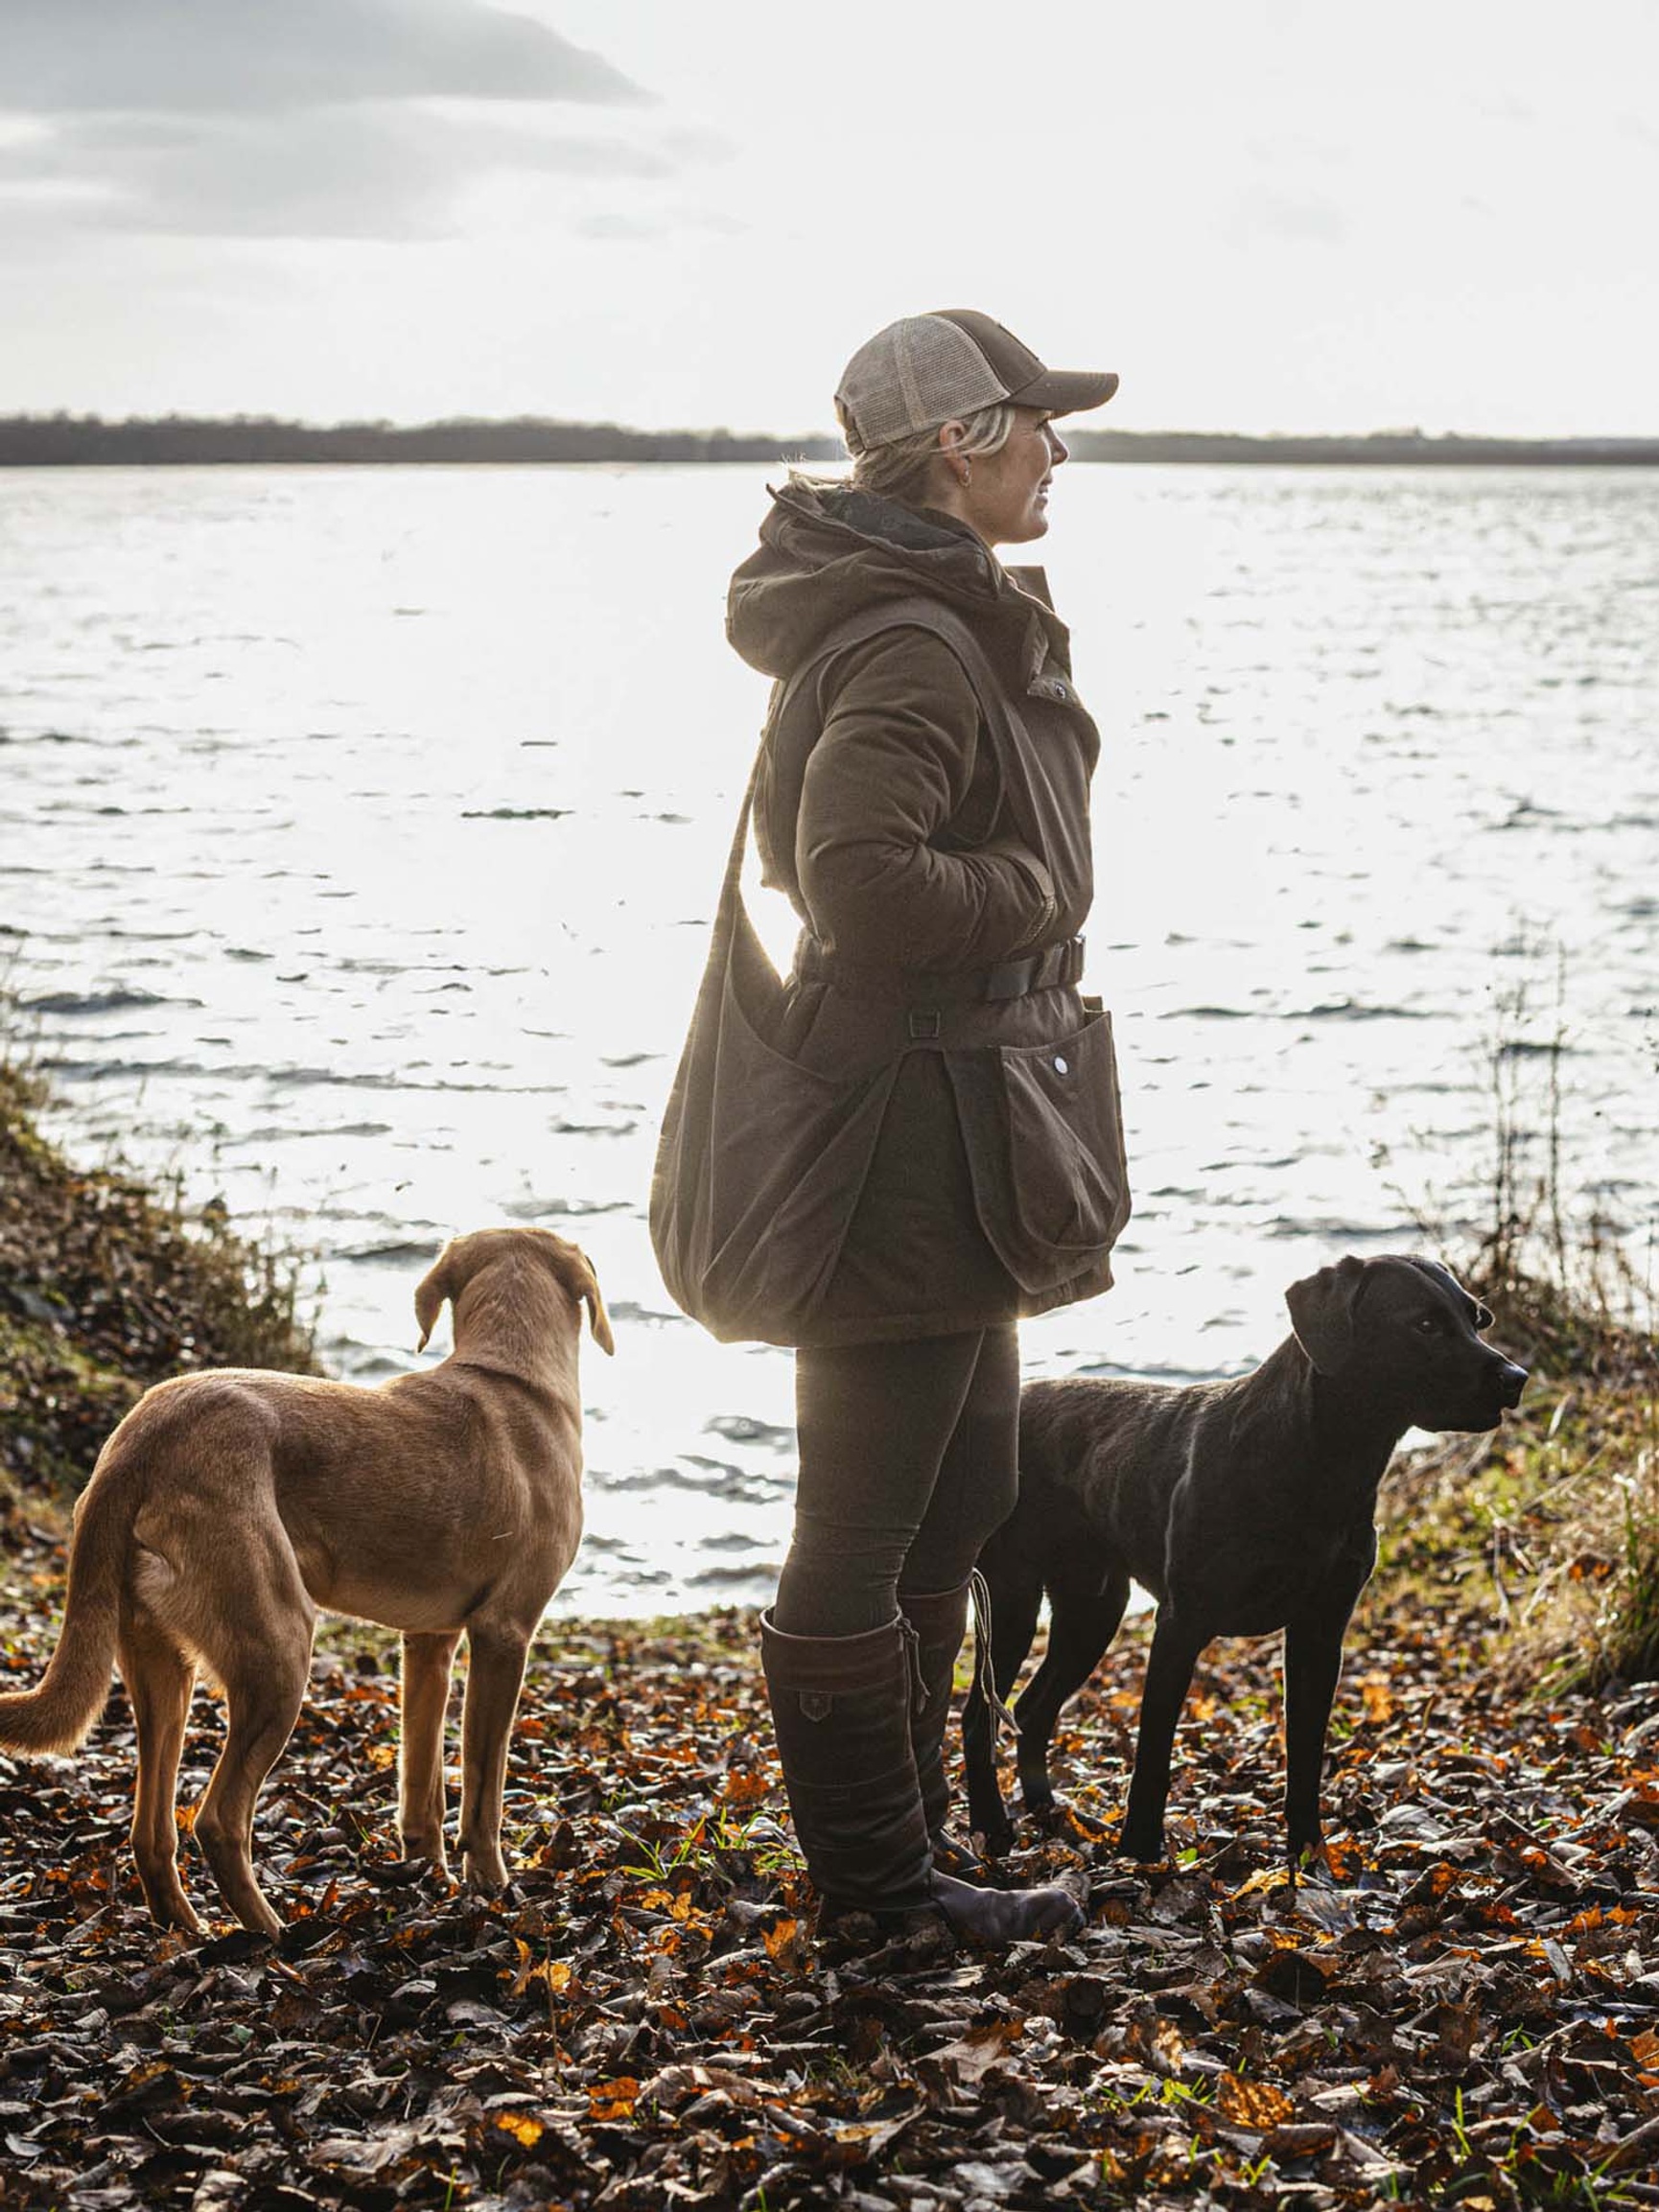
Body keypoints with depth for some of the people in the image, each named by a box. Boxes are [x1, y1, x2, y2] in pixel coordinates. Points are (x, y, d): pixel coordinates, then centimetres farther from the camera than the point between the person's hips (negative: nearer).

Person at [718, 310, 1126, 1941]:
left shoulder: (950, 624, 13)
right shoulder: (913, 646, -20)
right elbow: (862, 883, -32)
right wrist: (1025, 890, -16)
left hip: (955, 1131, 11)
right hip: (911, 1128, -11)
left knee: (958, 1494, 19)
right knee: (868, 1519, 2)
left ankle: (898, 1834, 31)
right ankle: (874, 1872, 14)